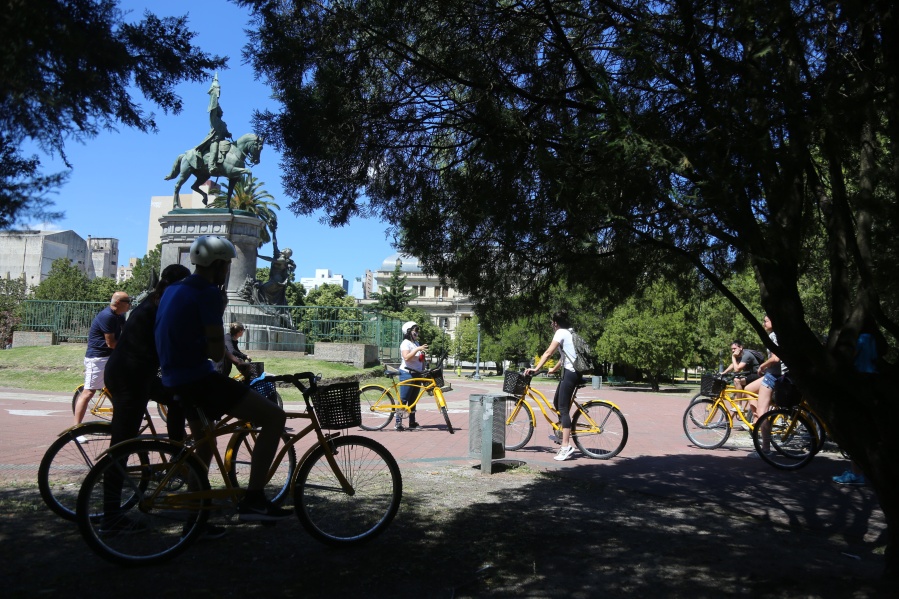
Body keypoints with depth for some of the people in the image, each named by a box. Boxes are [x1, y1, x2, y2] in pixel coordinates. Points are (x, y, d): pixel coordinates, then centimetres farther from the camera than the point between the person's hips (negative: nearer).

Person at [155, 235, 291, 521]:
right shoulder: (208, 293, -13)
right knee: (275, 417, -10)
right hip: (198, 379, -10)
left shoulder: (173, 290, 16)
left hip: (174, 380, 10)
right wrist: (219, 312, -1)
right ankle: (253, 500, -12)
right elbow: (216, 353, -14)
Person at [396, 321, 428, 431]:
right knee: (404, 399, -8)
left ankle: (412, 422, 17)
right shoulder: (406, 343, -10)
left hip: (417, 374, 8)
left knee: (413, 400, 12)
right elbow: (406, 357, -26)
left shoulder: (416, 343, 16)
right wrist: (417, 349, -28)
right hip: (407, 373, -8)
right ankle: (398, 423, -5)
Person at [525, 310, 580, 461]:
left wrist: (536, 369, -18)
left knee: (563, 408, -10)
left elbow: (548, 353, -16)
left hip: (569, 373, -9)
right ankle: (564, 432, 19)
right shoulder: (569, 333, 20)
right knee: (557, 403, 16)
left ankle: (566, 447, -13)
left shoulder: (561, 332, -7)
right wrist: (553, 370, 34)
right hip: (574, 372, 9)